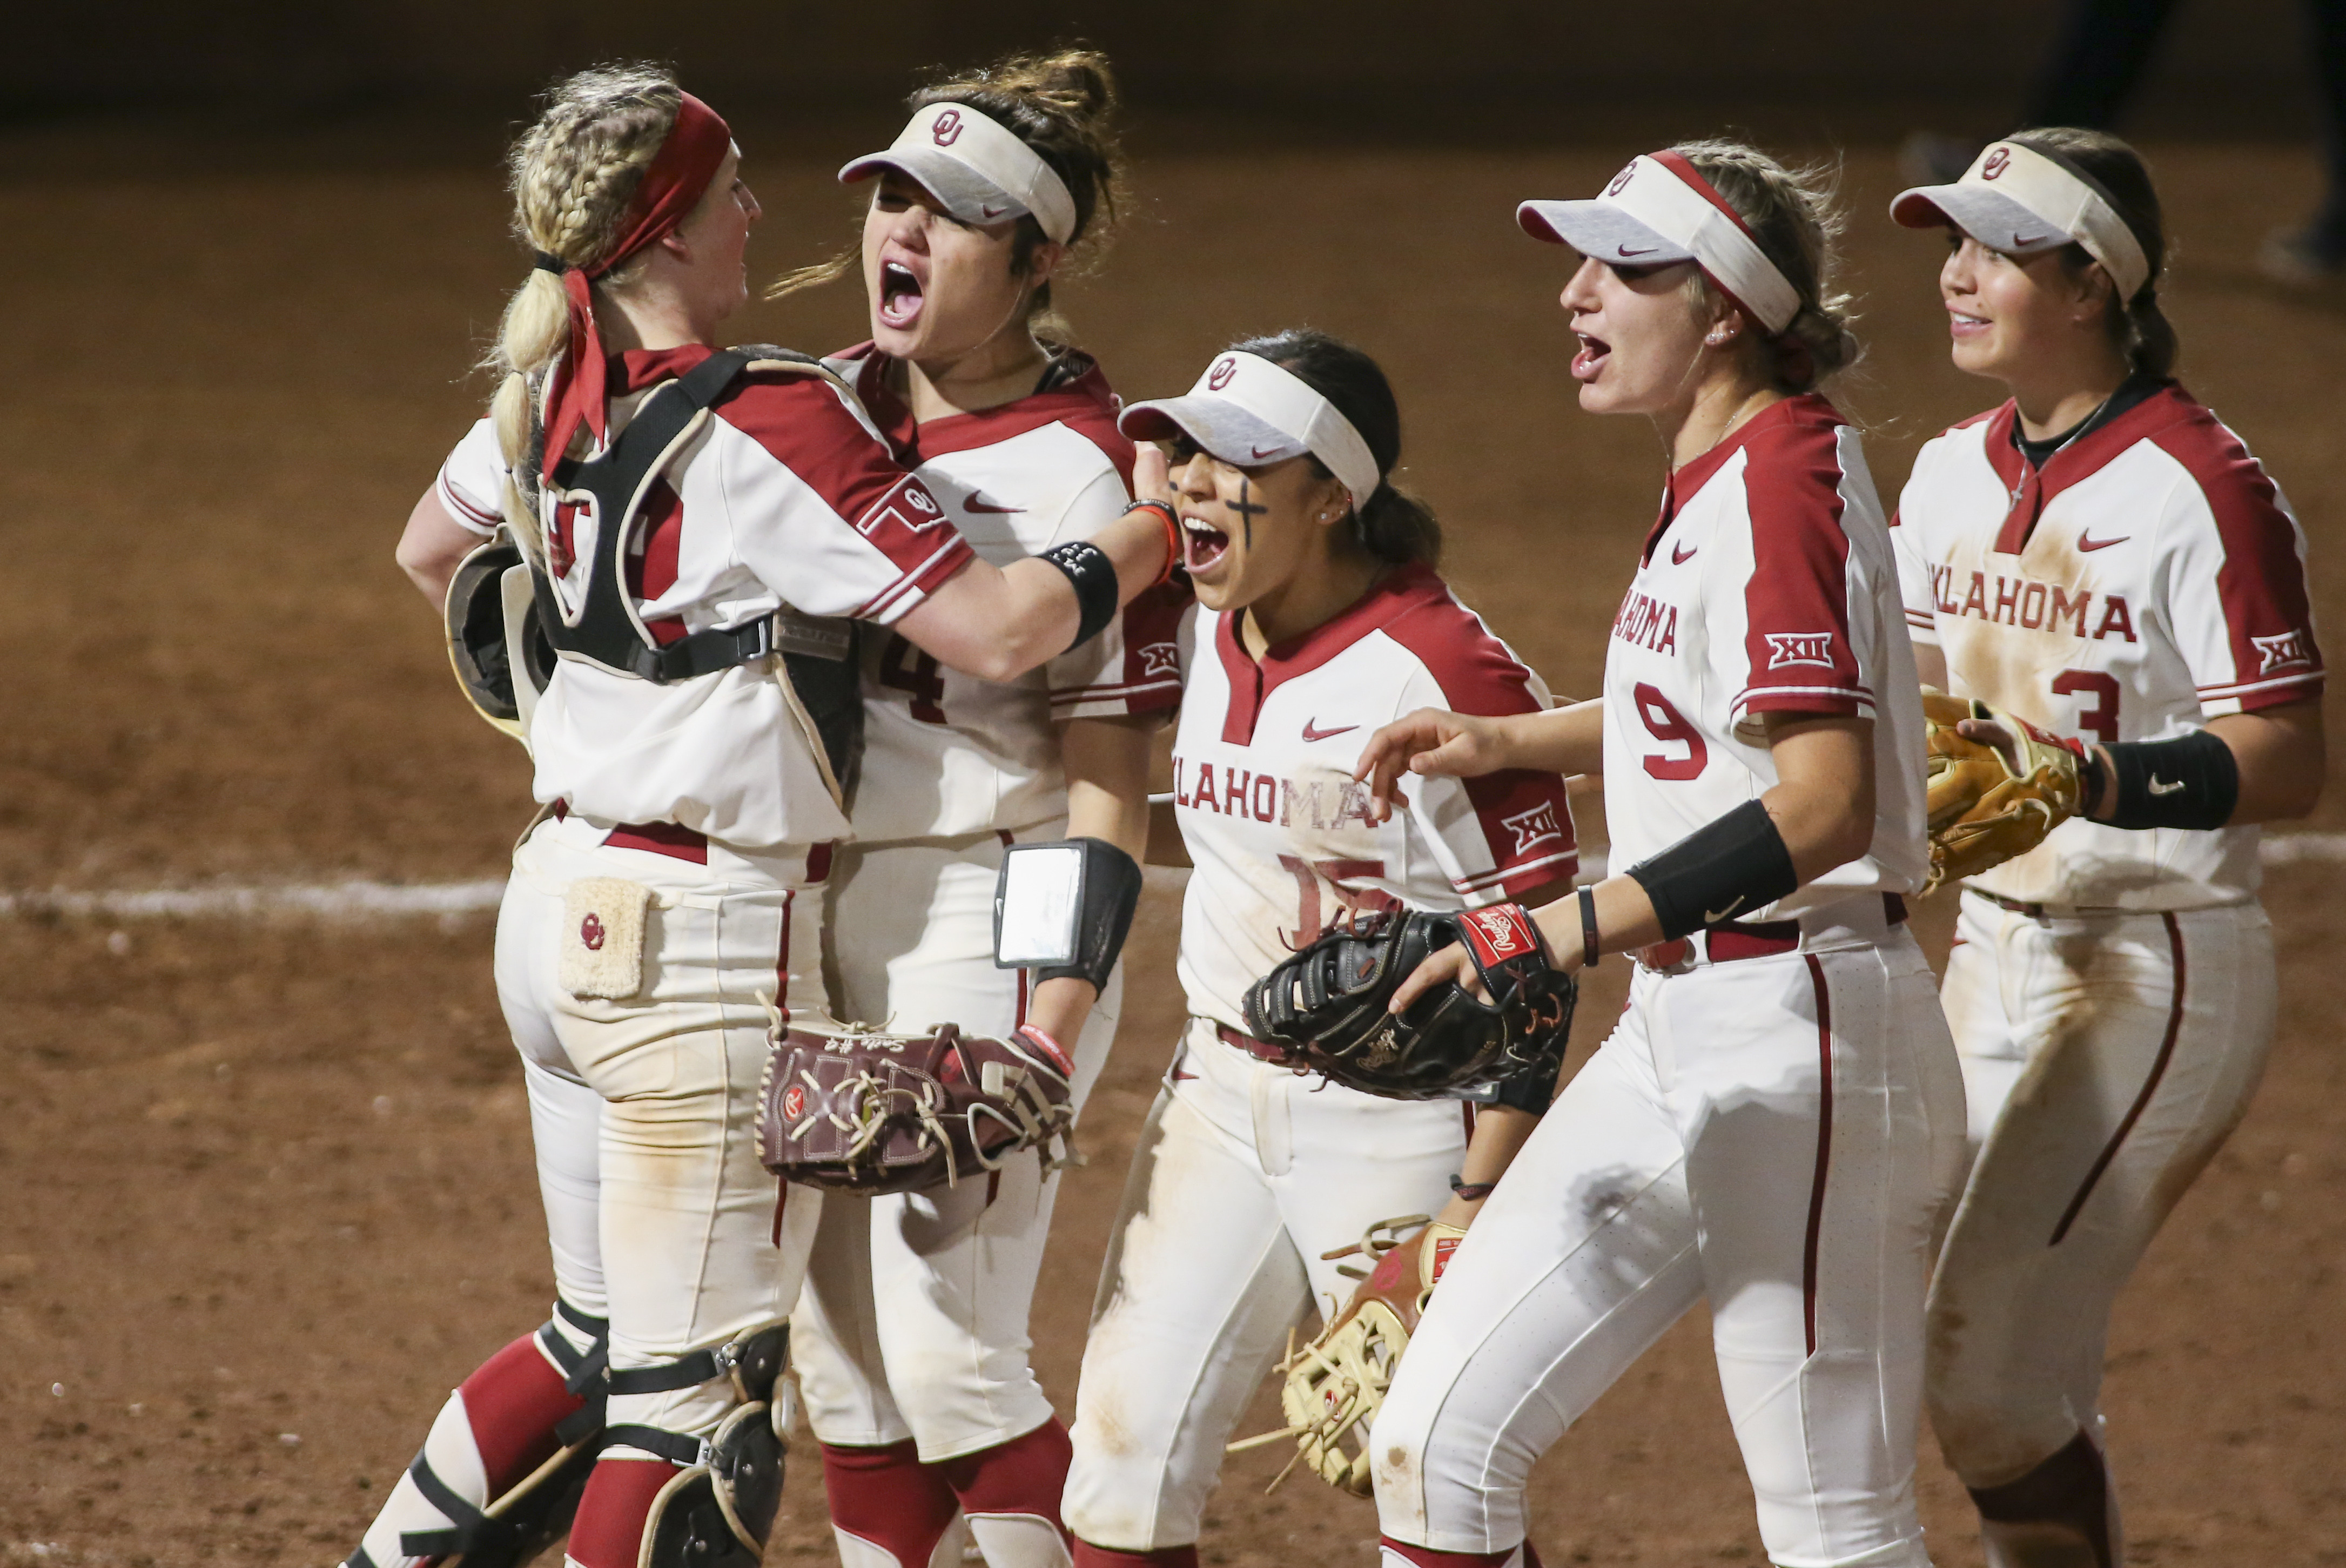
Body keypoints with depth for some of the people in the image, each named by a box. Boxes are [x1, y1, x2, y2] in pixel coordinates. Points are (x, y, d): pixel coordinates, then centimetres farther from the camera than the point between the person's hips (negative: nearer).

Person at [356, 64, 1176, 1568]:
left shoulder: (545, 406, 6)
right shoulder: (769, 425, -17)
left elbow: (428, 546, 28)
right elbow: (995, 629, -20)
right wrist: (1170, 524, -5)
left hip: (561, 907, 8)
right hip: (706, 937, -8)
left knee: (606, 1338, 22)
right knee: (695, 1392, -2)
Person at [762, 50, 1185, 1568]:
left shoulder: (1084, 469, -14)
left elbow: (1111, 784, -15)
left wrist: (1038, 1053, -21)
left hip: (984, 919, -7)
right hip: (821, 903, 7)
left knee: (946, 1355, -11)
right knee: (837, 1344, 10)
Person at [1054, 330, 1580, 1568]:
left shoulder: (1440, 674, -18)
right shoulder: (1208, 639, 6)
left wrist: (1480, 1199, -19)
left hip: (1397, 1119, -8)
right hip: (1220, 1094, 8)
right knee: (1125, 1437, 2)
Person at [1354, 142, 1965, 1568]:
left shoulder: (1784, 476, -17)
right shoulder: (1713, 482, 14)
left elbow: (1825, 804, -27)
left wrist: (1569, 934, -30)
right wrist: (1505, 742, 20)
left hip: (1800, 1040, -10)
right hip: (1680, 1044, 10)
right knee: (1437, 1446, 5)